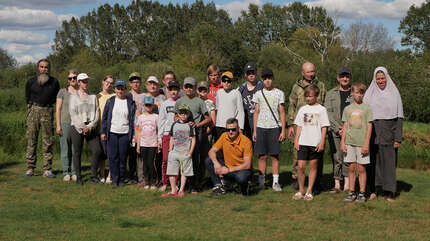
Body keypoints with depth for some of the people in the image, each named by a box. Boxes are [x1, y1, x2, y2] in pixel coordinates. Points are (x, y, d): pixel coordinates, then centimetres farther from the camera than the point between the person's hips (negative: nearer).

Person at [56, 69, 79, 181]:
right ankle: (66, 173, 6)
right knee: (65, 149, 0)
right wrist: (58, 125, -4)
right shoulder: (62, 92, 5)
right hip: (65, 123, -1)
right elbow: (58, 109, 3)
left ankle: (74, 172, 9)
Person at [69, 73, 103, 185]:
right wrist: (82, 127, -10)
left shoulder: (93, 96, 13)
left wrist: (90, 126, -7)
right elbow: (72, 114, -2)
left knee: (97, 150, -8)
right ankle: (78, 177, 8)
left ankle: (94, 175, 3)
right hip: (77, 127, -2)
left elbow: (96, 113, 7)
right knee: (77, 153, 0)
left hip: (91, 128, 2)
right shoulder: (73, 97, 5)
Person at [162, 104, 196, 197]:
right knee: (171, 172, 1)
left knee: (184, 172, 3)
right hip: (174, 152, 3)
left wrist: (190, 152, -6)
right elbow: (172, 139, 15)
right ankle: (173, 191, 9)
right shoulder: (175, 124, 9)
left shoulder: (190, 125, -1)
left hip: (185, 153, -3)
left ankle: (181, 190, 12)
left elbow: (193, 139, -1)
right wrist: (170, 150, 8)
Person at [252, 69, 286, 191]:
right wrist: (254, 131, 6)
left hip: (275, 127, -2)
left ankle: (275, 182, 3)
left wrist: (283, 130, -3)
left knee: (274, 156, -2)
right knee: (262, 156, 2)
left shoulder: (279, 93, 5)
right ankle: (261, 181, 8)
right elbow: (256, 112, 12)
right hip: (261, 127, 2)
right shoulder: (258, 94, 11)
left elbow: (282, 113, 4)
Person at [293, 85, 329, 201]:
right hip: (303, 142, 2)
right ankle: (301, 190, 9)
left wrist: (322, 142, -7)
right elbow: (299, 126, 13)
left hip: (316, 143, -2)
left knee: (313, 166, 4)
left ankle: (309, 191, 11)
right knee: (300, 166, -4)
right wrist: (296, 140, 6)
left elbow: (324, 127, 0)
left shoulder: (321, 109, 1)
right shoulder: (303, 109, 10)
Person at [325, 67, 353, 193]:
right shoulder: (331, 94, 11)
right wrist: (338, 128, -8)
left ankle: (347, 184, 1)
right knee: (337, 158, -1)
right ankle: (337, 185, 3)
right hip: (334, 130, 1)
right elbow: (328, 112, 3)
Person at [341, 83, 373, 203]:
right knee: (351, 168, 6)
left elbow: (369, 126, -2)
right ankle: (351, 193, 12)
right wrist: (342, 142, 4)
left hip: (362, 143, -3)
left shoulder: (367, 108, 0)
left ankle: (362, 194, 7)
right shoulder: (347, 109, 9)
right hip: (350, 143, 3)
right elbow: (345, 126, 11)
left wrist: (366, 143, -8)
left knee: (361, 169, 1)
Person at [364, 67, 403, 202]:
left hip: (388, 133, -1)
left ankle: (389, 193, 5)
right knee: (373, 161, 1)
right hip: (373, 132, 1)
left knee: (389, 161, -1)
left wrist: (398, 138, -6)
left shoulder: (394, 93, 6)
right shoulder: (369, 94, 9)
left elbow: (399, 117, 2)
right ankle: (372, 190, 8)